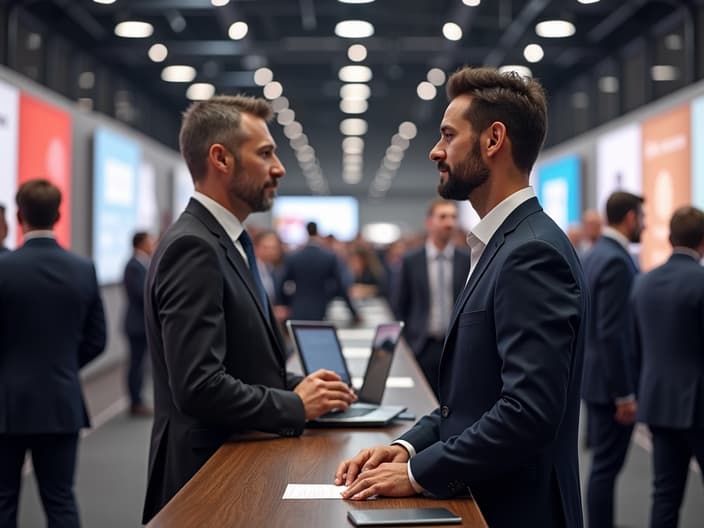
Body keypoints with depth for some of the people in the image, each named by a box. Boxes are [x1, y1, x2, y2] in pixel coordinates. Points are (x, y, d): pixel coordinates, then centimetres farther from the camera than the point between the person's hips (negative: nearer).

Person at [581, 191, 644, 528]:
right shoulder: (616, 261, -19)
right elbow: (611, 333, -24)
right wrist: (624, 394, -20)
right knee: (607, 466, -2)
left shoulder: (594, 255, 11)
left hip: (595, 376, 10)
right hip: (611, 382, -10)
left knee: (603, 462, 16)